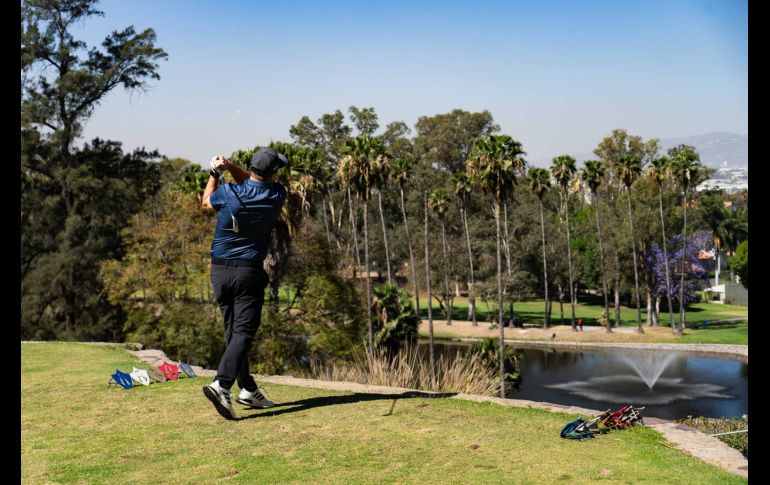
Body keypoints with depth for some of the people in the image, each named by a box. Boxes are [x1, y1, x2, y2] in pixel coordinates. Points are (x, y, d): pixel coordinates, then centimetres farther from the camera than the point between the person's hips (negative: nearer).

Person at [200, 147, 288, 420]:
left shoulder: (228, 193, -7)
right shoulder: (277, 195, -4)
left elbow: (206, 202, 16)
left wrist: (215, 173, 24)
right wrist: (230, 167, 0)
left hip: (219, 270, 3)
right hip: (248, 272, -3)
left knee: (233, 331, 13)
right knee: (244, 332, -7)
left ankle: (248, 389, 19)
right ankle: (221, 385, -26)